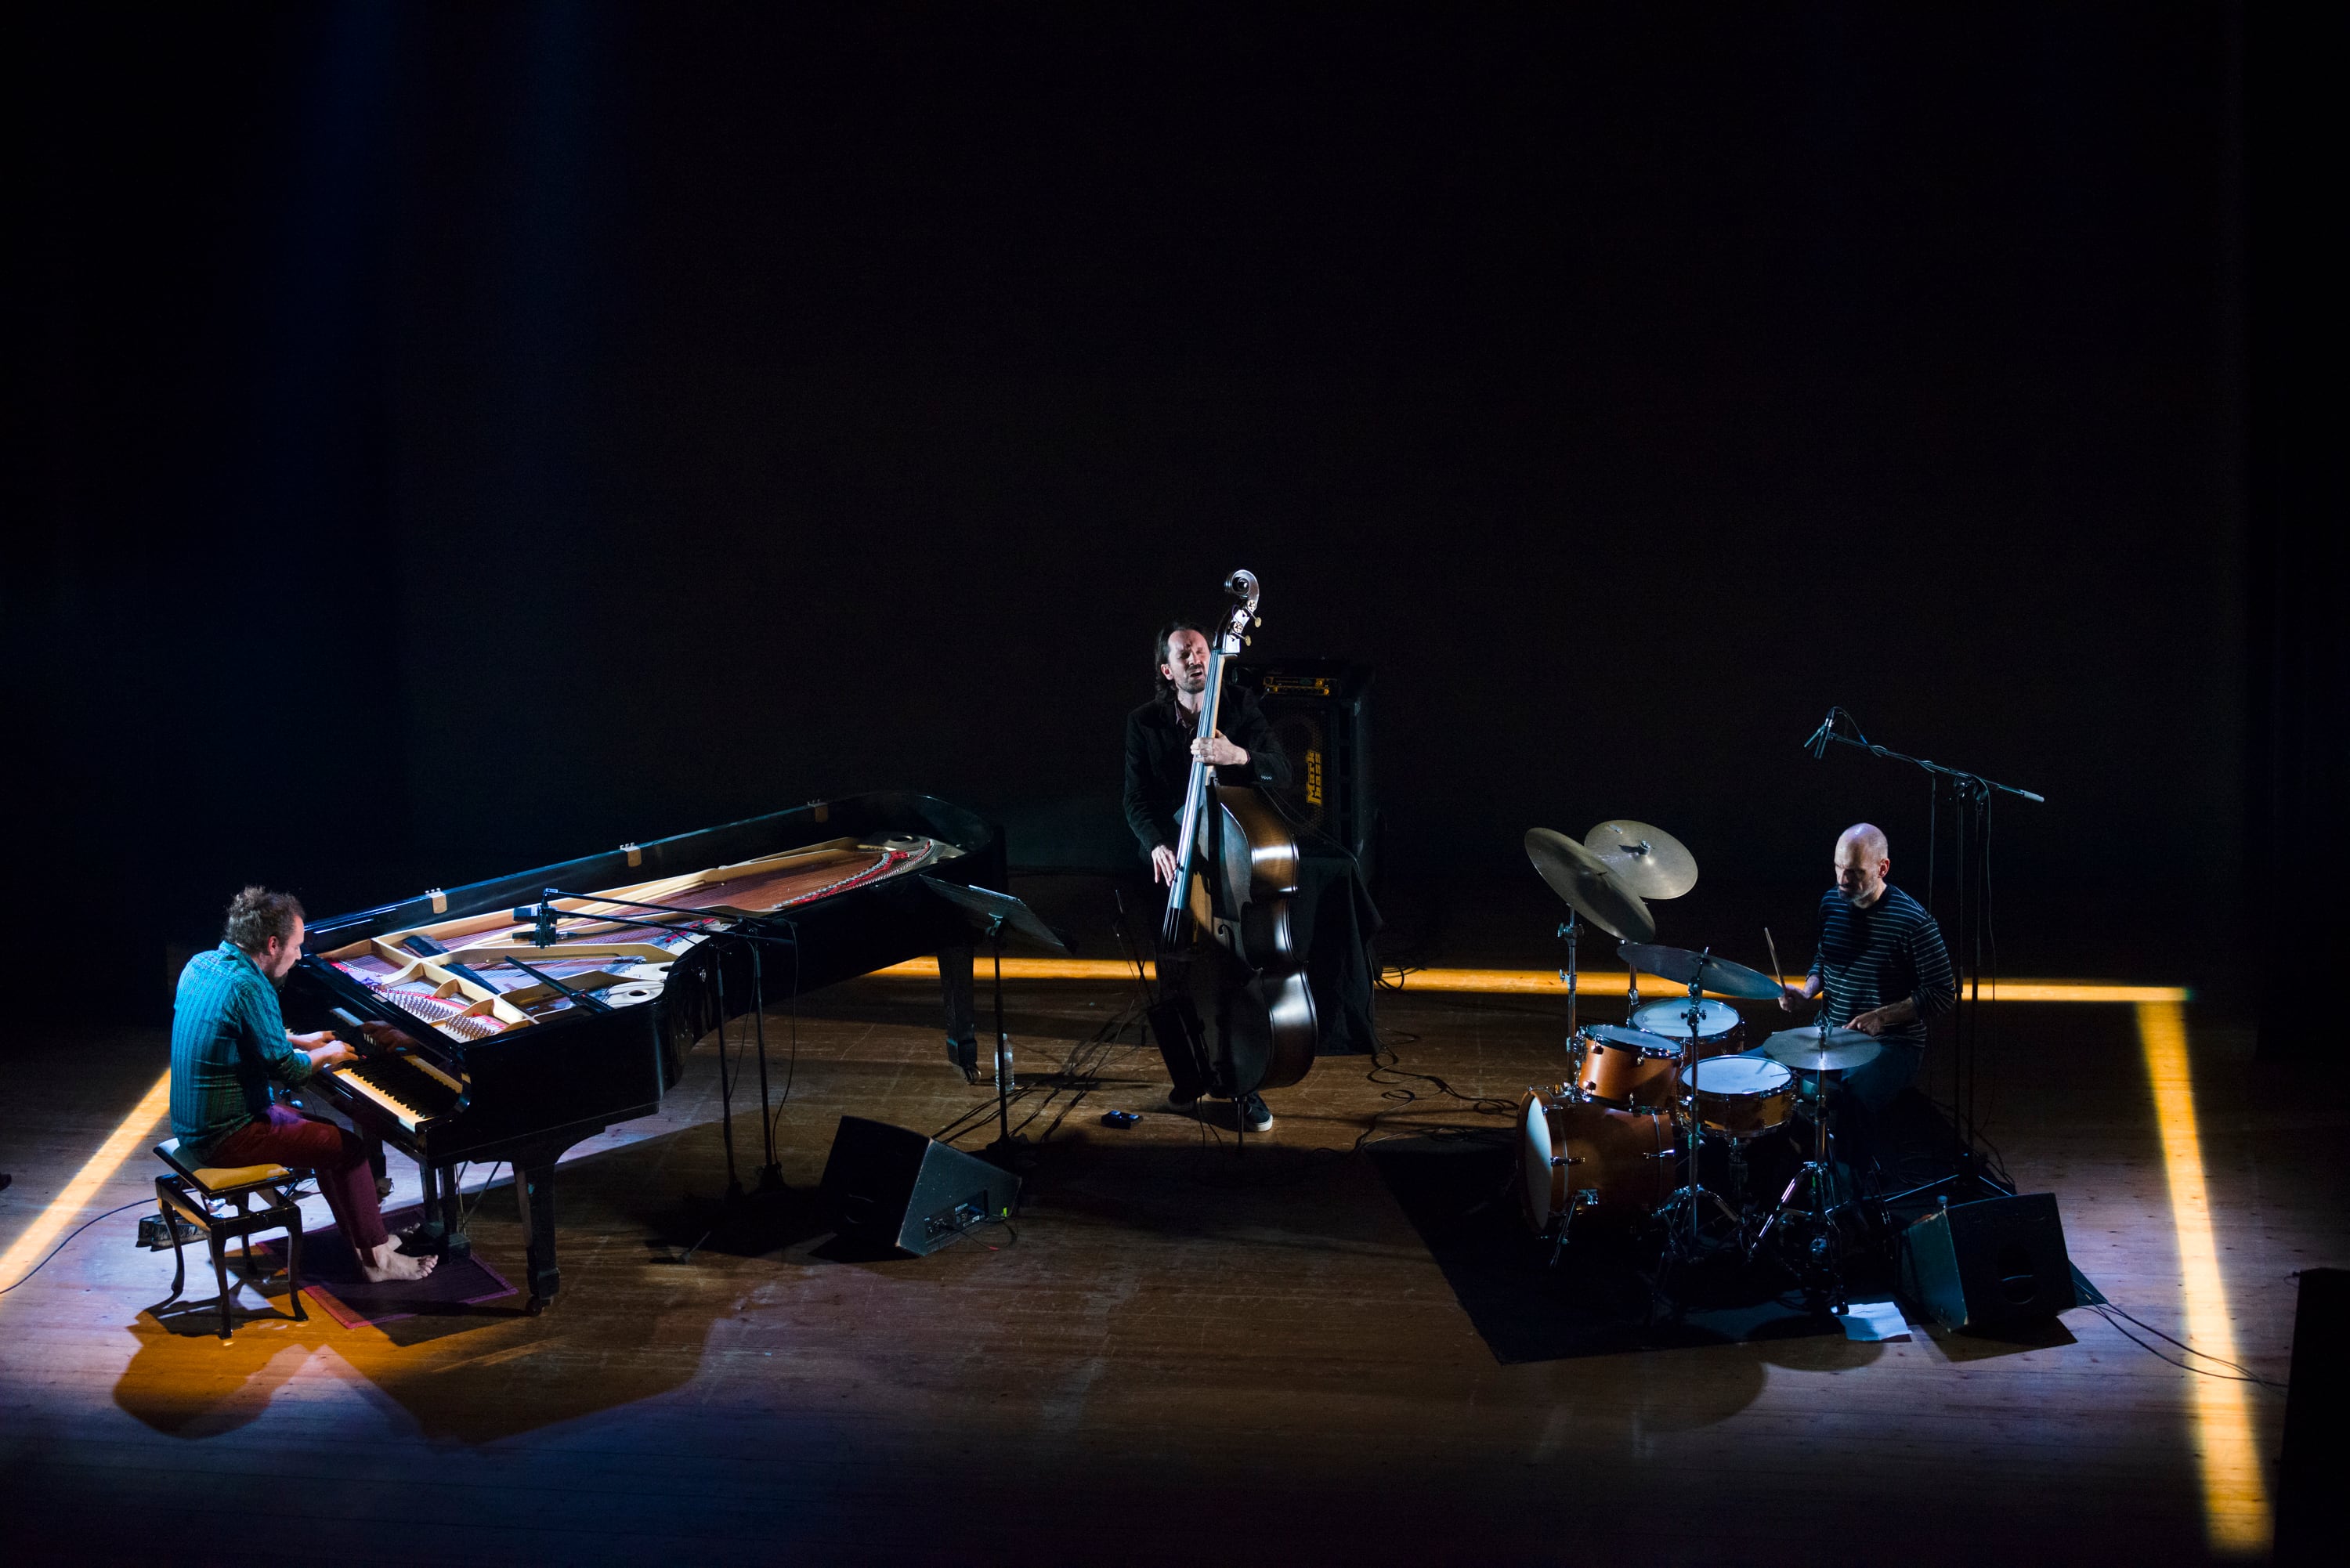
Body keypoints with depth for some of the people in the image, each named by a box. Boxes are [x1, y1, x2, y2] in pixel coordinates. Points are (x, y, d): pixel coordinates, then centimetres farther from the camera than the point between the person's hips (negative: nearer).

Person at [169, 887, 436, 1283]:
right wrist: (323, 1056, -1)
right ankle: (376, 1258, 7)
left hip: (193, 1123, 10)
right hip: (226, 1138, -10)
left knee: (324, 1132, 22)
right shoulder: (248, 987, -25)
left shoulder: (202, 964, 4)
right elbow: (286, 1070, -20)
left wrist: (300, 1041, 21)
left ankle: (365, 1239, 27)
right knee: (349, 1147, -2)